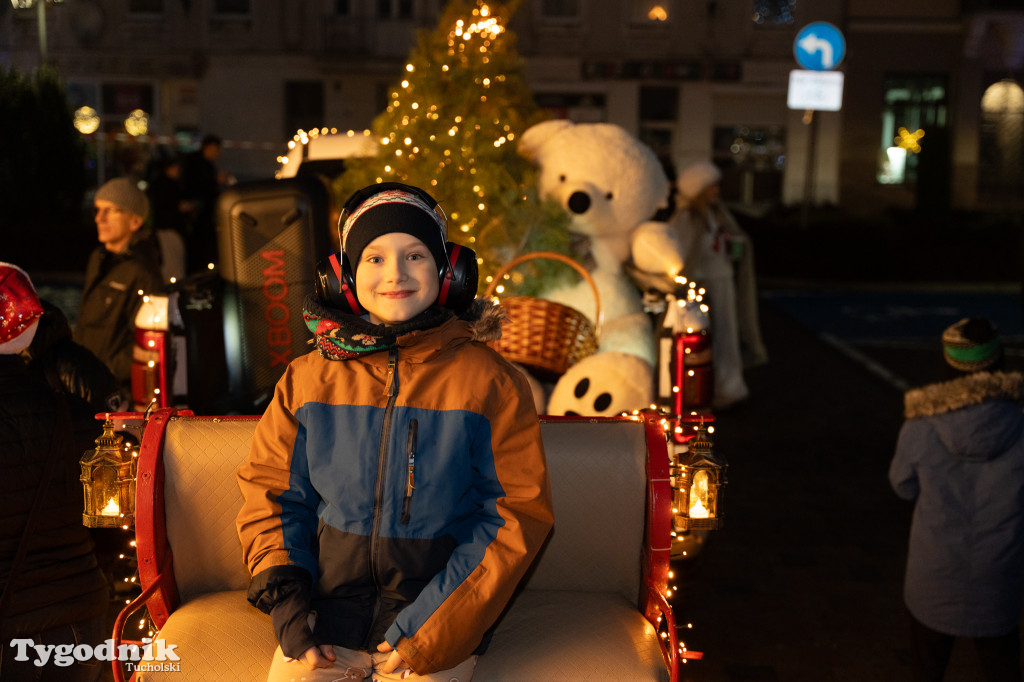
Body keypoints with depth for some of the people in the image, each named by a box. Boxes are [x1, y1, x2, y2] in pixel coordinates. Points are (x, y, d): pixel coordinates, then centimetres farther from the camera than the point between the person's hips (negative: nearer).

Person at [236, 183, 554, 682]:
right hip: (323, 624, 2)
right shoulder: (308, 379, 2)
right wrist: (287, 607, -6)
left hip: (436, 626, -2)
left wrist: (431, 632, -11)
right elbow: (271, 495, 9)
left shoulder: (491, 383, -4)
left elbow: (519, 514, -5)